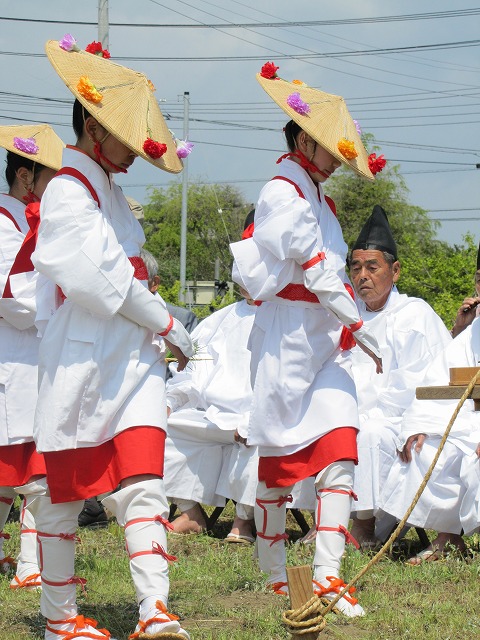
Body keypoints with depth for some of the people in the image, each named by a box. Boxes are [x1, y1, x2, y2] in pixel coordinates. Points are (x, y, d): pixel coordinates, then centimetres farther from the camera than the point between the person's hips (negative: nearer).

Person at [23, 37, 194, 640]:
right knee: (63, 492, 4)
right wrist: (167, 324, -10)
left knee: (142, 485, -6)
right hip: (84, 358, -8)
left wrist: (160, 330, 8)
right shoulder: (68, 190, -11)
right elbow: (97, 277, -18)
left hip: (132, 358, 8)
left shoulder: (107, 190, 18)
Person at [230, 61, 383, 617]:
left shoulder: (314, 195, 18)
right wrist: (357, 325, -12)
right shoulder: (284, 192, -11)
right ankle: (275, 578, 17)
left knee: (340, 453, -7)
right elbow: (315, 269, -15)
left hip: (323, 341, 8)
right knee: (279, 463, 3)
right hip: (287, 336, -8)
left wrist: (346, 329, 9)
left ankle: (326, 576, -11)